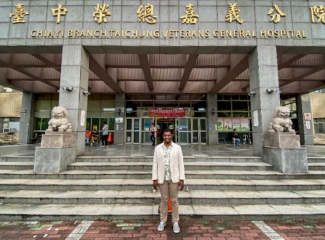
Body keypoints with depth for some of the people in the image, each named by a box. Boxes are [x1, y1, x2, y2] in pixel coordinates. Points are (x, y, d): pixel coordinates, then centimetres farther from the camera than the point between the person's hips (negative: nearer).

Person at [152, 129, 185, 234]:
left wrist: (182, 179, -6)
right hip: (162, 178, 1)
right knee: (164, 200, 12)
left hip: (174, 178, -1)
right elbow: (155, 164, 0)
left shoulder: (177, 148, -4)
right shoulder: (158, 148, -1)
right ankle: (163, 221, 28)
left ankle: (175, 222, 24)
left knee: (174, 200, 9)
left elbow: (181, 164, -3)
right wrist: (154, 179, -4)